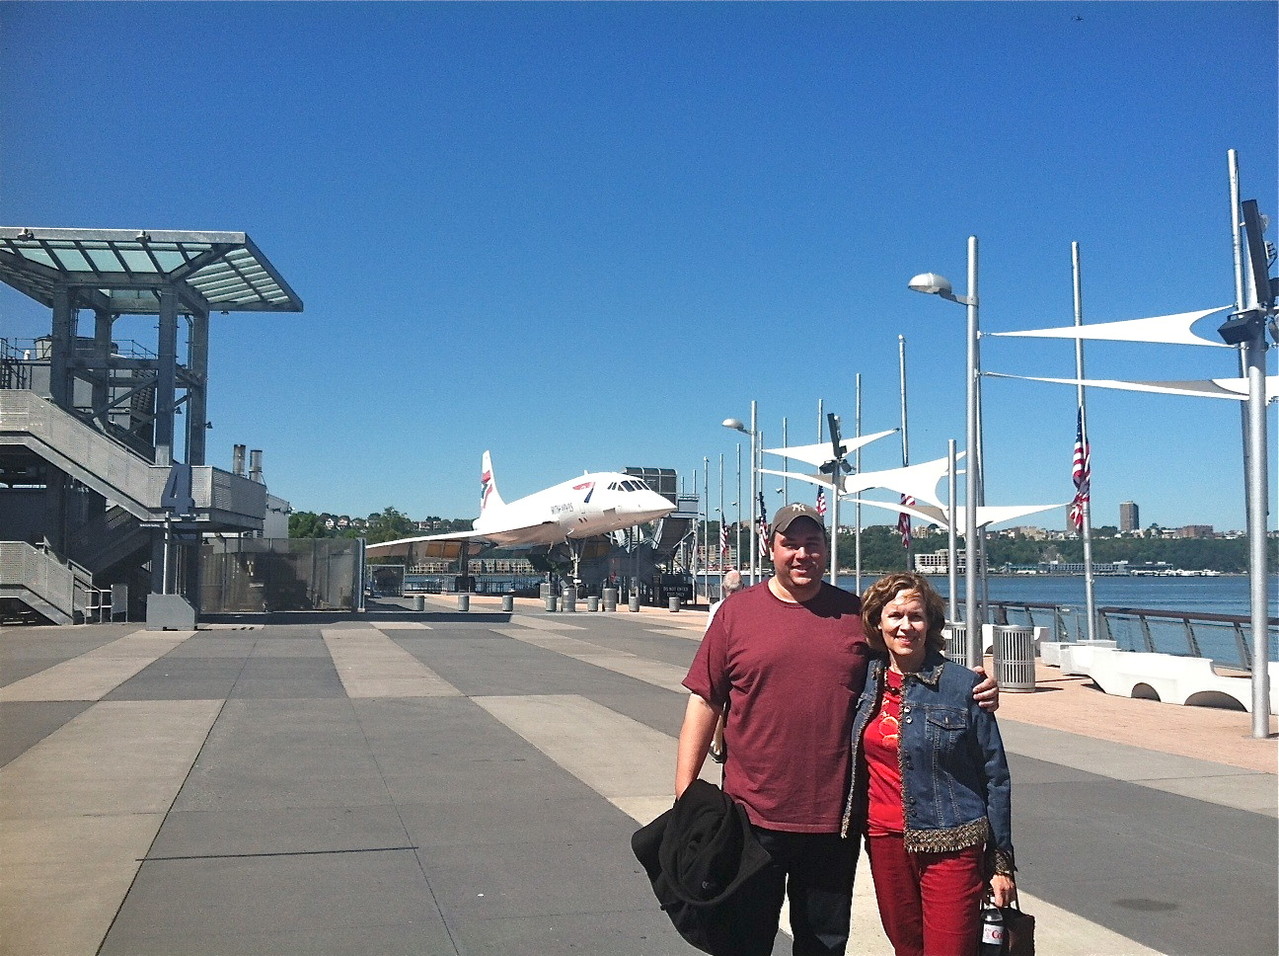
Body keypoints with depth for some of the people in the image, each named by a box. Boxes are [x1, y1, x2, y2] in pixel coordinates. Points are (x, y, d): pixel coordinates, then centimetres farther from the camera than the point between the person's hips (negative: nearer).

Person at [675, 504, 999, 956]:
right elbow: (704, 702, -1)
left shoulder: (857, 614, 4)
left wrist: (975, 693, -4)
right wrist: (685, 794, -5)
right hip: (753, 815, -2)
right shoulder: (737, 611, -1)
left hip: (834, 817, 2)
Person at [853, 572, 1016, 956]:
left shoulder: (962, 685, -8)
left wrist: (1001, 863, -3)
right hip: (883, 840, 4)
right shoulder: (865, 681, 3)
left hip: (951, 846, -4)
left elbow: (995, 777, -3)